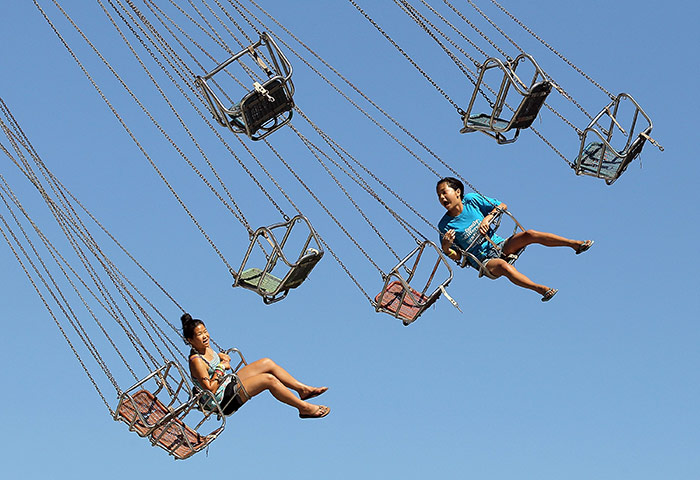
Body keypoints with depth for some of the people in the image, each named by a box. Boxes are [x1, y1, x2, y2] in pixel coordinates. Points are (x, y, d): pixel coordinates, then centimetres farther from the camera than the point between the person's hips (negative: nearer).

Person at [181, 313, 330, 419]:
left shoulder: (205, 348, 4)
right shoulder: (196, 361, -24)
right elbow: (210, 389, -28)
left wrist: (222, 356, 4)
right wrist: (221, 368, -19)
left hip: (229, 382, 10)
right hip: (224, 399, -10)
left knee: (267, 363, 2)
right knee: (269, 379, -20)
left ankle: (303, 389, 7)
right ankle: (305, 408, -10)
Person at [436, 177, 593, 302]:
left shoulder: (471, 199, -1)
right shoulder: (445, 225, -6)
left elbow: (502, 206, 6)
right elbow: (456, 256, -2)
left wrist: (487, 218, -12)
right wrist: (446, 248, -23)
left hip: (500, 246, 3)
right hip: (484, 261, -3)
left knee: (529, 234, -21)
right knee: (503, 265, -37)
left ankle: (575, 244, -20)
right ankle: (541, 289, -54)